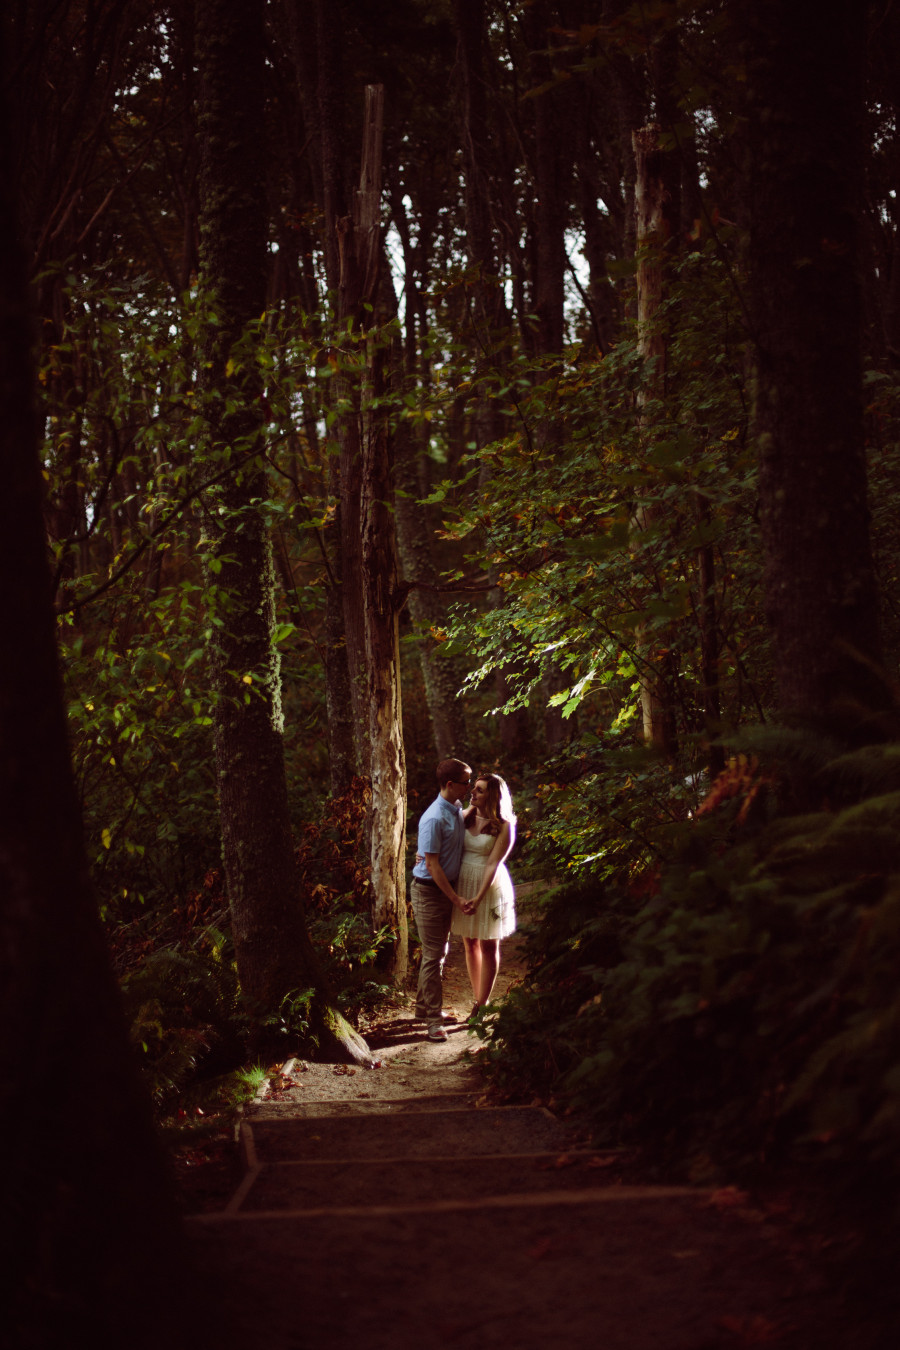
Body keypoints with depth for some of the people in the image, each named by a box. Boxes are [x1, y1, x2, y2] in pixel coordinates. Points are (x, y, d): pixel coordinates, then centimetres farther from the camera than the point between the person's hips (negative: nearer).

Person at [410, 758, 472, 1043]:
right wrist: (456, 899, -21)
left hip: (448, 887, 9)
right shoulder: (434, 819, -23)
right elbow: (433, 865, -22)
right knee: (433, 955, -6)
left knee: (439, 951, 16)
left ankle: (424, 1006, 29)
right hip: (429, 891, -9)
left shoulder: (458, 810, 4)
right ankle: (434, 1020, -1)